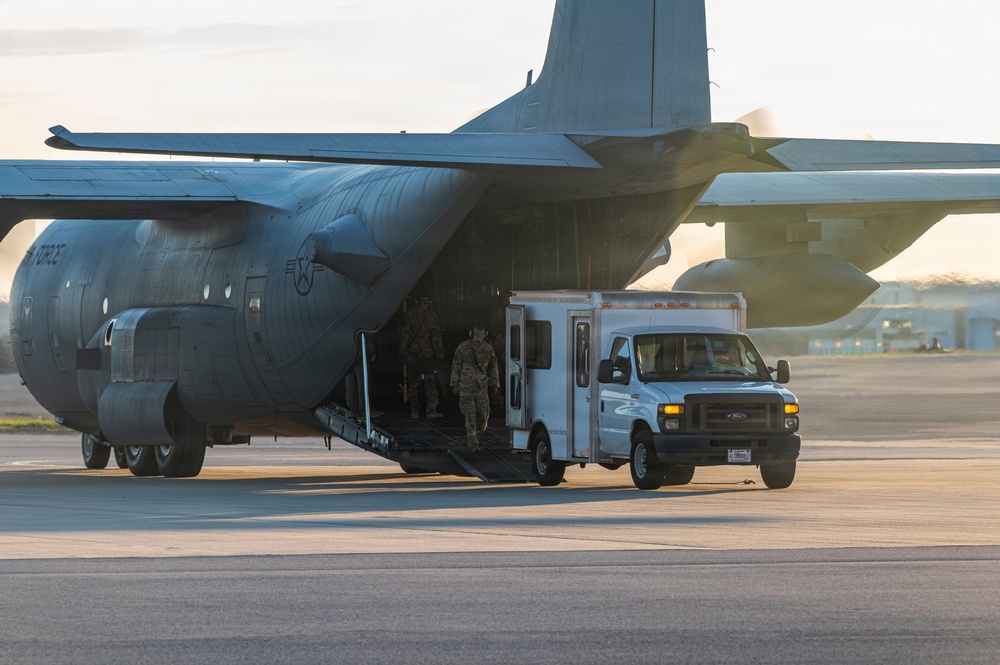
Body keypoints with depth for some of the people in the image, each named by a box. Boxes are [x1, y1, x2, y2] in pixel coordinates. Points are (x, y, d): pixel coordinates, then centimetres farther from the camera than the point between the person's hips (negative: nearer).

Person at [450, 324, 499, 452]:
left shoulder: (488, 349, 4)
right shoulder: (463, 348, -3)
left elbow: (493, 368, 13)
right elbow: (456, 367, 2)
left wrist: (495, 385, 11)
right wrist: (454, 385, 1)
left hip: (482, 388, 3)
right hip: (466, 387, -3)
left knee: (483, 416, 2)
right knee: (470, 416, -6)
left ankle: (473, 434, 28)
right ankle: (473, 444, -5)